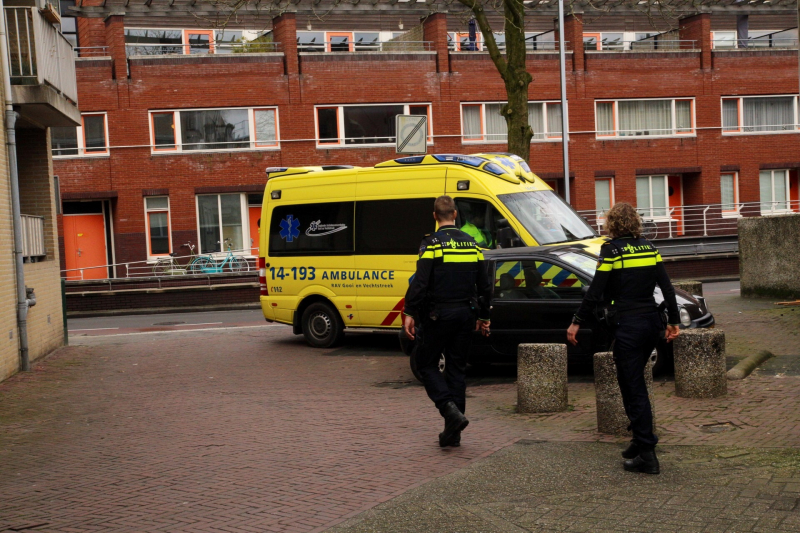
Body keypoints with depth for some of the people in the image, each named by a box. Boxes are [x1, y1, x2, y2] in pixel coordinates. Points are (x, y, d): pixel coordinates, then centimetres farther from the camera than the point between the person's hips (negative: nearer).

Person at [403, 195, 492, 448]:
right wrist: (484, 316, 21)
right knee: (457, 368, 10)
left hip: (438, 314, -5)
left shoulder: (432, 243, -9)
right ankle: (452, 432, 11)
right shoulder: (471, 244, 9)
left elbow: (420, 282, -18)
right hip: (465, 314, 5)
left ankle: (450, 409, -15)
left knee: (426, 363, 7)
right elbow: (484, 286, 13)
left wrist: (409, 313, -15)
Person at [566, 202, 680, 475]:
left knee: (633, 388, -2)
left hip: (627, 327, -7)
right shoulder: (649, 248, 10)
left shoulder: (612, 250, -8)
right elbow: (667, 287, 9)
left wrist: (576, 323, -5)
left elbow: (595, 293, -11)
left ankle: (647, 455, -3)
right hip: (651, 323, 7)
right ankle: (641, 440, 26)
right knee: (635, 382, 21)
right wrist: (674, 321, 16)